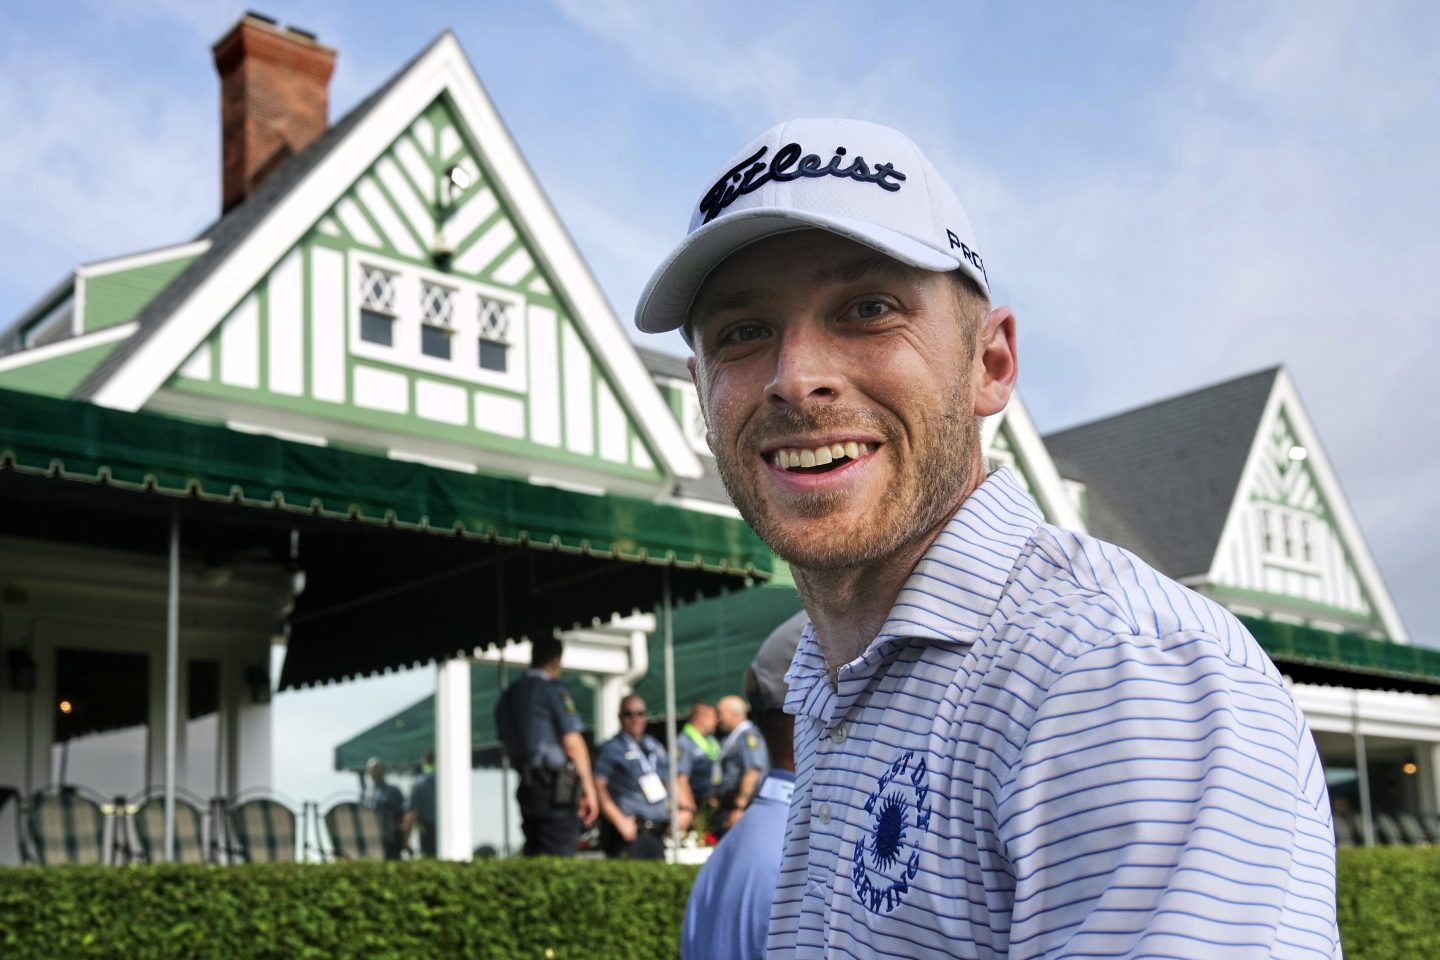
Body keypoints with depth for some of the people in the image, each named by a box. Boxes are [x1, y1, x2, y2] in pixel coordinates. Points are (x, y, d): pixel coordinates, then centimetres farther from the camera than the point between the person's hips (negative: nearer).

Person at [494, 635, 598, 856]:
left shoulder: (508, 695, 15)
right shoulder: (553, 689, -8)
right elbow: (572, 742, -11)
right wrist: (588, 788, -6)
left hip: (526, 788, 7)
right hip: (557, 786, -7)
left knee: (533, 856, 12)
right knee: (560, 857, -7)